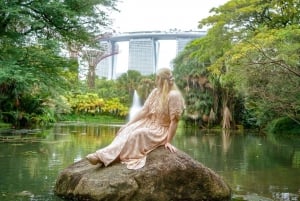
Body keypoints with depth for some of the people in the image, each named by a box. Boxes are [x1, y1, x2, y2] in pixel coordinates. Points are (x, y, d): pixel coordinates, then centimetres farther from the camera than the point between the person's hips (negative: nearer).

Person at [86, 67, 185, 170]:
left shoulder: (173, 95, -20)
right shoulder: (156, 91, 4)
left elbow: (174, 120, -21)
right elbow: (144, 110, 4)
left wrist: (168, 141, -22)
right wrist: (129, 123, -2)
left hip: (161, 130, -7)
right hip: (149, 123, 7)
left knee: (138, 134, -31)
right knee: (127, 129, -18)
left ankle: (105, 156, -34)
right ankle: (104, 154, -34)